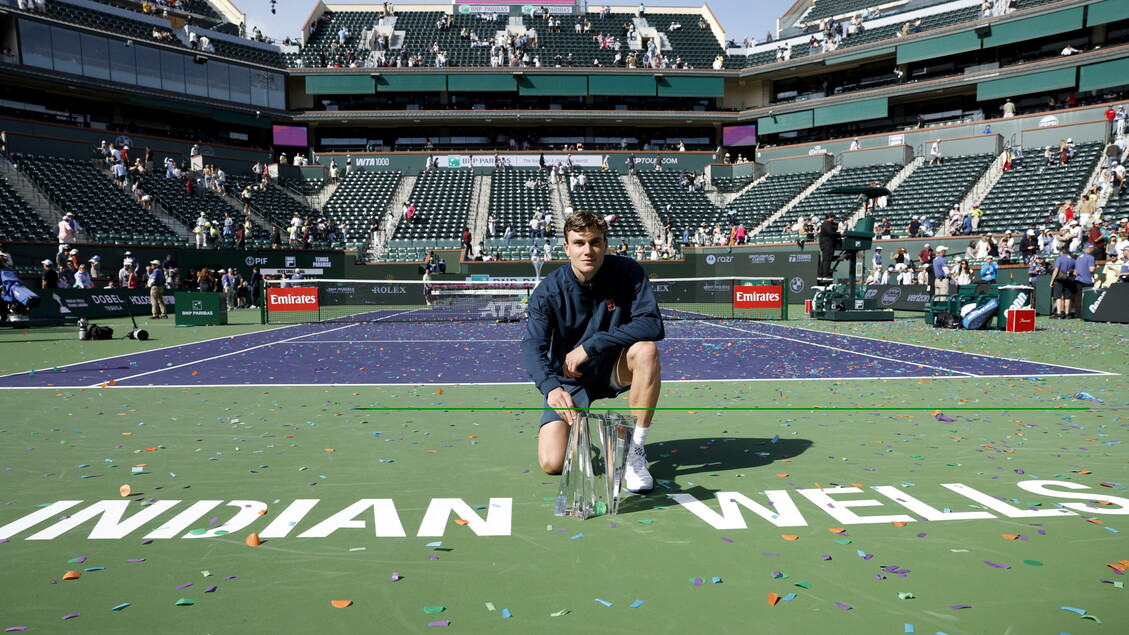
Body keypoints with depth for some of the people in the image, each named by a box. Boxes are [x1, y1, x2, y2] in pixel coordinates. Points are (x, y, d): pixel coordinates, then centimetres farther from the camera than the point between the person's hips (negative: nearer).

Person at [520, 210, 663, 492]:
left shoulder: (628, 273, -15)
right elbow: (533, 346, -24)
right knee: (552, 463, -16)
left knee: (646, 350, -34)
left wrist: (591, 345, -31)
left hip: (613, 369, 0)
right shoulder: (549, 290, -15)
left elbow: (652, 325, -26)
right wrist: (550, 386, -46)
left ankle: (635, 451, -22)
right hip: (570, 378, 0)